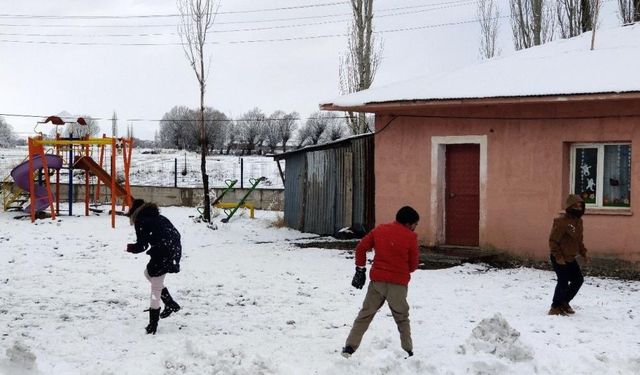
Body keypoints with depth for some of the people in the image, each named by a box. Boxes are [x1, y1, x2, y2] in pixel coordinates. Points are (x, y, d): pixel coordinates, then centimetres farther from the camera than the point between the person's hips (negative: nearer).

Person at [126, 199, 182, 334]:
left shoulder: (141, 221, 0)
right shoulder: (157, 217, 23)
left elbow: (141, 246, -6)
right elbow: (176, 234, 20)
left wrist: (130, 247, 15)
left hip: (162, 254, -8)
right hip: (175, 251, 9)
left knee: (156, 289, 0)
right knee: (148, 273, 26)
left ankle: (153, 324, 5)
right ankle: (170, 304, 23)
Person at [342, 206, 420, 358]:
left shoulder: (380, 229, 5)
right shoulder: (411, 237, -6)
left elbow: (361, 247, 4)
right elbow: (413, 265, -1)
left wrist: (360, 269, 10)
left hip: (377, 280, 2)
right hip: (398, 283, -2)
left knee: (365, 315, 10)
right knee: (402, 318, 16)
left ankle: (349, 347, 4)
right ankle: (408, 351, 15)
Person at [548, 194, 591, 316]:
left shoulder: (578, 221, 8)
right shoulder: (561, 221, -20)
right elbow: (553, 241, -19)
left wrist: (584, 254, 10)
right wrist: (558, 257, -21)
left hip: (571, 258, 9)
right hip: (559, 259, -9)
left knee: (578, 280, 12)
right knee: (563, 282, -6)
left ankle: (564, 302, 29)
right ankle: (555, 307, 10)